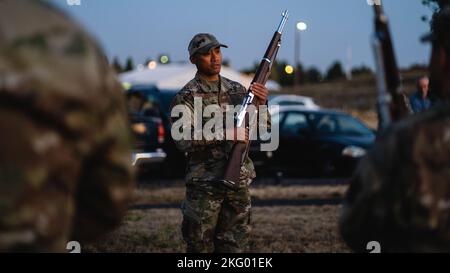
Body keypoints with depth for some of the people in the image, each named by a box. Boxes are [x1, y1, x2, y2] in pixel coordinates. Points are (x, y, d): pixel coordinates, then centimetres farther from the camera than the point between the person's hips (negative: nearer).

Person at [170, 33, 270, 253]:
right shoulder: (186, 97, -5)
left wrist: (261, 103, -9)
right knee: (201, 246, 2)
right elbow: (182, 139, -18)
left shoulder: (237, 90, 10)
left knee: (234, 245, 10)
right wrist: (224, 134, -26)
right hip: (204, 184, -5)